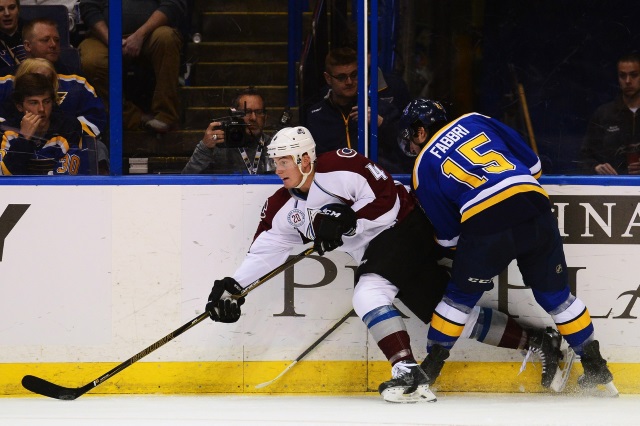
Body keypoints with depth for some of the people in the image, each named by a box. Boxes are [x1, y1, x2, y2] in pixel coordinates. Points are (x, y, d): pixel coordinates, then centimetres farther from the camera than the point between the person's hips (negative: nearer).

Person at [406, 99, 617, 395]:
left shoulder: (424, 167, 16)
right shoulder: (474, 121, 23)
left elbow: (448, 234, 18)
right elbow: (532, 164, 23)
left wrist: (449, 247, 38)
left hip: (484, 222, -4)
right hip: (534, 205, 4)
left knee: (460, 295, 18)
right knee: (555, 293, 18)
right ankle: (595, 367, 20)